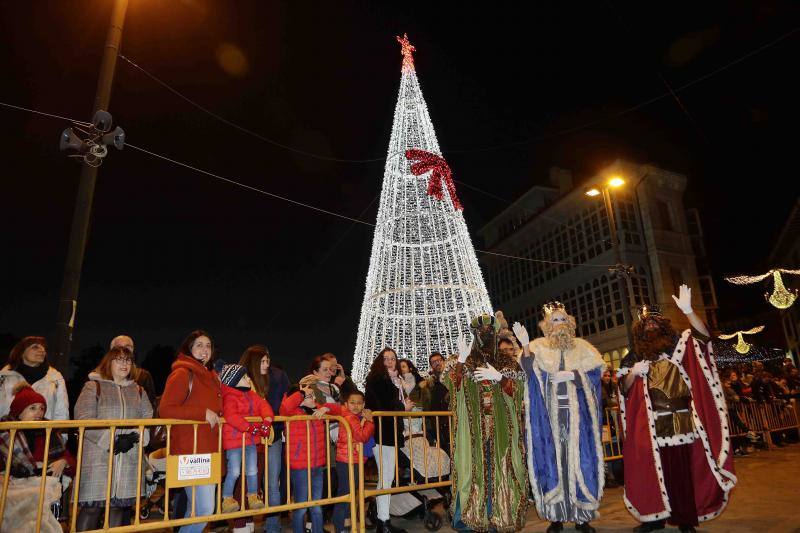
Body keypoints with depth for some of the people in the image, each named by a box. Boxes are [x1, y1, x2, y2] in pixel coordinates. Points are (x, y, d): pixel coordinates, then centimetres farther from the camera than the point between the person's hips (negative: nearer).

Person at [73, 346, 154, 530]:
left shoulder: (138, 391, 17)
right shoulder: (93, 387, 4)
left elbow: (149, 419, 11)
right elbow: (83, 419, -8)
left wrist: (135, 437, -9)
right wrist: (112, 440, -15)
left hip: (130, 458, 4)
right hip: (98, 457, -3)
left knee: (120, 505, 6)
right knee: (92, 507, -4)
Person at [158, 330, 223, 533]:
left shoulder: (212, 377, 16)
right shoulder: (182, 374, -8)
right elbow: (165, 409, -16)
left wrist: (217, 414, 9)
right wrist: (203, 413, -18)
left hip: (210, 451, 8)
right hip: (190, 451, -8)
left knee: (195, 508, 17)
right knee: (204, 509, -11)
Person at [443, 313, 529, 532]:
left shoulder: (507, 361, 11)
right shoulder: (465, 360, 7)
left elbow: (520, 385, 0)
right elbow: (450, 382, -8)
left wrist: (498, 377, -13)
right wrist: (461, 359, -21)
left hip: (500, 423, 2)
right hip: (473, 424, -1)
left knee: (499, 466, 1)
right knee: (473, 466, -3)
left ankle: (499, 515, 11)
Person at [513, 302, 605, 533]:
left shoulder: (580, 346, 11)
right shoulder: (539, 346, 7)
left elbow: (595, 369, -1)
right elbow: (530, 370, -8)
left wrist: (570, 374, -12)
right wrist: (525, 344, -23)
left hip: (577, 413, 1)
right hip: (550, 413, -1)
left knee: (579, 459, -1)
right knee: (552, 460, -1)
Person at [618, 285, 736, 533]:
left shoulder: (679, 345, 8)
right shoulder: (635, 355, 12)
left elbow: (704, 336, -10)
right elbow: (624, 389, 10)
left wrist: (688, 311, -24)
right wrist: (633, 372, -10)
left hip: (681, 420, -1)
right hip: (651, 425, 1)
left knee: (684, 469, 1)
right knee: (655, 470, 2)